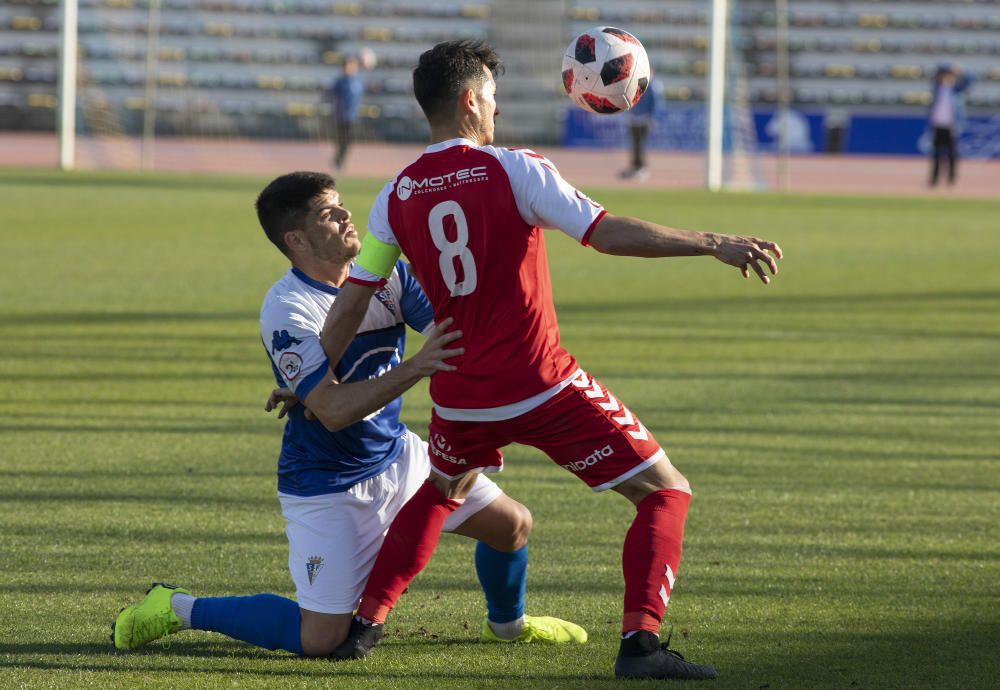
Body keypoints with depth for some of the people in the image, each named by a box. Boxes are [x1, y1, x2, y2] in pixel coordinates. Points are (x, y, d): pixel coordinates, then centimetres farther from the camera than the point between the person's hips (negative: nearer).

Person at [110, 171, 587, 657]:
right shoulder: (286, 310, -24)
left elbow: (451, 334, -13)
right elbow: (335, 410, -32)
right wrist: (416, 367, -40)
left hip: (396, 457, 7)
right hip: (327, 485, -7)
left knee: (512, 524, 6)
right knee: (320, 641, -11)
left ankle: (506, 622, 36)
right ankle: (178, 608, 6)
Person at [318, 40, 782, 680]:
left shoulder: (396, 198, 3)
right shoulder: (514, 170, -11)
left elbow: (350, 305, 7)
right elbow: (609, 233, -19)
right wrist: (714, 243, -15)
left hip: (461, 396, 5)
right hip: (542, 387, -5)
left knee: (440, 494, 36)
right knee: (667, 492, 3)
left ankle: (365, 625, 31)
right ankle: (640, 641, -13)